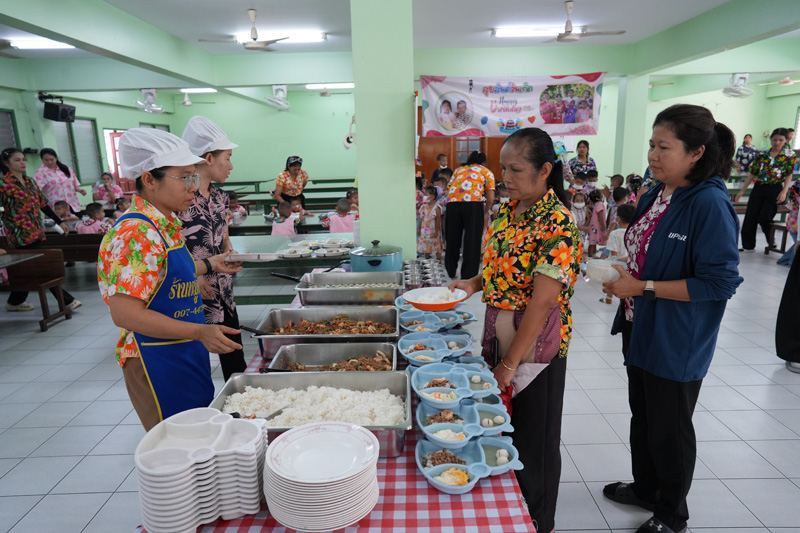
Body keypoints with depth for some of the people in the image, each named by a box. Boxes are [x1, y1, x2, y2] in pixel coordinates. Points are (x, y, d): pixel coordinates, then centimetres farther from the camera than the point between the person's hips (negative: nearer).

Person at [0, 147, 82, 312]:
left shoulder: (29, 181, 14)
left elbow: (43, 204, 18)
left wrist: (60, 222, 15)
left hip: (36, 232, 7)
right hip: (21, 233, -7)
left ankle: (15, 302, 28)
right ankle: (66, 300, -5)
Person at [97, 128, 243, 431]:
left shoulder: (167, 224, 5)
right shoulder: (136, 233, -24)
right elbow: (125, 313, -28)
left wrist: (209, 265, 16)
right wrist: (200, 332, -31)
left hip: (188, 353, 9)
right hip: (158, 363, -9)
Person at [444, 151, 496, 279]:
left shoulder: (459, 169, 33)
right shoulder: (487, 172, 23)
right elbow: (490, 198, 12)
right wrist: (485, 213, 28)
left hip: (452, 202, 3)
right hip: (473, 202, -3)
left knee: (452, 239, 15)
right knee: (472, 241, 2)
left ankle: (451, 271, 30)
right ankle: (468, 277, 2)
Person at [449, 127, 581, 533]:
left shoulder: (557, 224, -19)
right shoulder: (508, 212, 5)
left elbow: (542, 301, -22)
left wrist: (510, 362, -19)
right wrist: (474, 283, -4)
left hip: (536, 342, -7)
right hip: (499, 333, 7)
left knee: (533, 437, 10)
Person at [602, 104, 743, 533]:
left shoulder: (711, 204, -21)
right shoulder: (653, 196, 3)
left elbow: (720, 282, -22)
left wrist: (643, 287, -23)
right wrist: (621, 277, -1)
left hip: (677, 342, -8)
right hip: (640, 329, 8)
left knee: (669, 428, 11)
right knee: (642, 415, 23)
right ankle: (645, 488, 46)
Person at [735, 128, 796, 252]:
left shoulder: (789, 156, -1)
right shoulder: (762, 155, 6)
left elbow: (789, 175, -6)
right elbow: (752, 173, 8)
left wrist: (784, 192, -19)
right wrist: (742, 191, 6)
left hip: (775, 190, -3)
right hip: (759, 188, 3)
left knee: (764, 218, -8)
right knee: (750, 218, 1)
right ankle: (748, 246, 14)